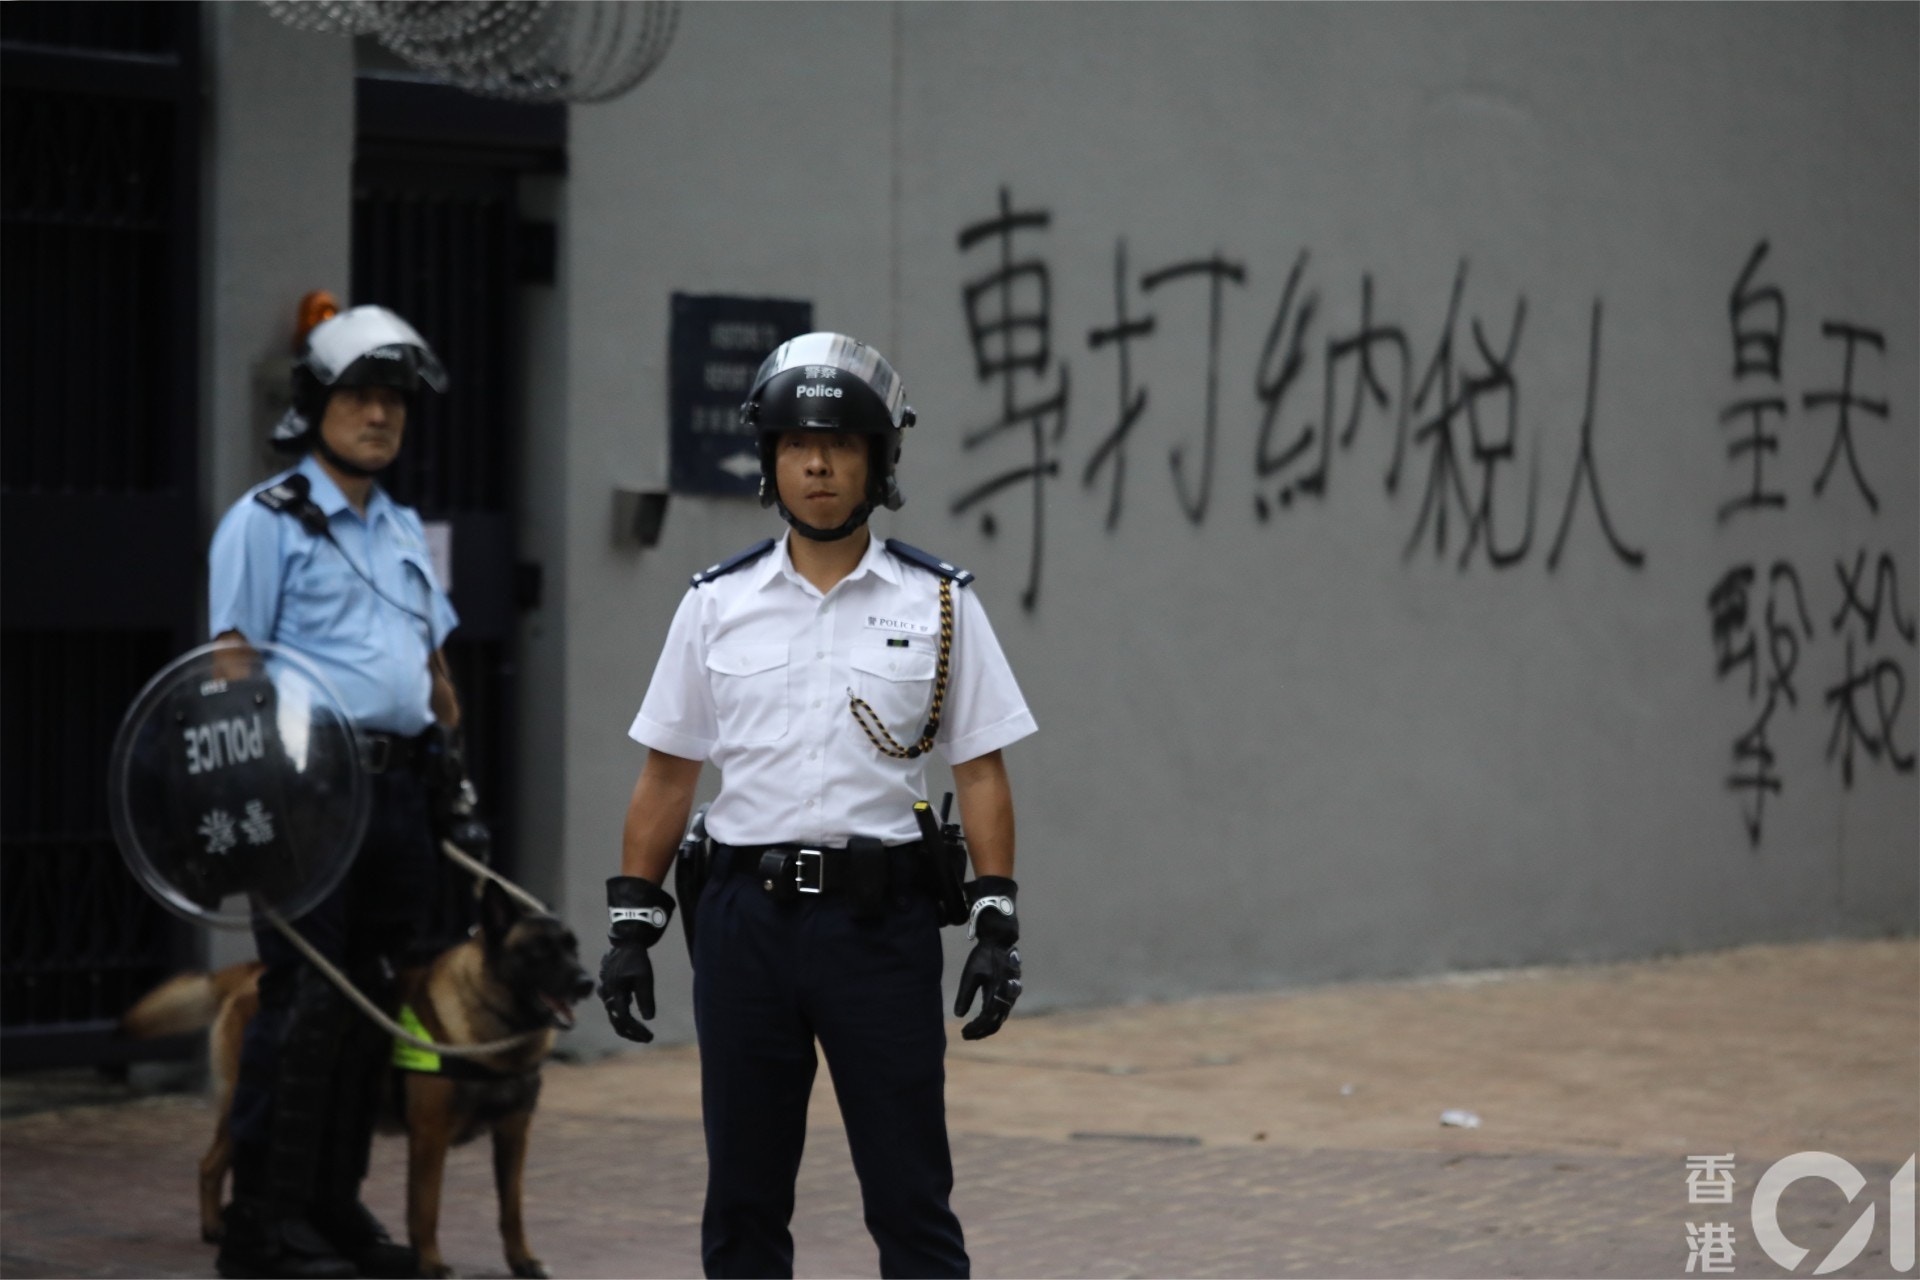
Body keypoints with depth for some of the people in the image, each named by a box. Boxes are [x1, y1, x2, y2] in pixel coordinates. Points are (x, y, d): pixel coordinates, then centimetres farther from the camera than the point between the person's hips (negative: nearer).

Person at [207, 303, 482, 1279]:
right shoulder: (267, 521, -2)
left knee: (370, 1004, 8)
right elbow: (232, 661, -8)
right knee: (303, 1003, -9)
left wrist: (455, 775, 18)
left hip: (401, 788, 7)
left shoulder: (403, 530, 21)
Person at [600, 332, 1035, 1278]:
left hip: (879, 916, -2)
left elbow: (981, 774, 2)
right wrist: (631, 924, 4)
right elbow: (666, 774, 9)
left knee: (910, 1195, -1)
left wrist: (997, 924, -6)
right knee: (743, 1197, 7)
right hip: (746, 914, 2)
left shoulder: (937, 603, 2)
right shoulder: (716, 604, 6)